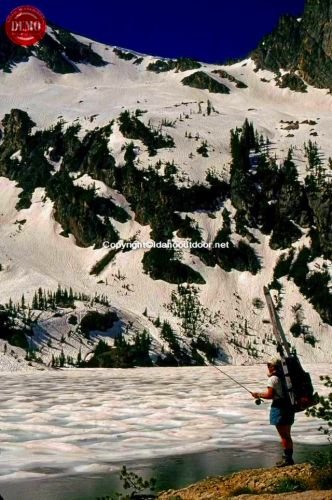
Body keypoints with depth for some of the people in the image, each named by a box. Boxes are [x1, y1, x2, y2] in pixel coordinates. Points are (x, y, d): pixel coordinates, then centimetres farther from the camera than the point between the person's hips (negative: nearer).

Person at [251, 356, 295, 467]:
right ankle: (288, 458, 22)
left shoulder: (273, 379, -13)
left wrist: (258, 394, -1)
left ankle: (287, 458, 0)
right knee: (287, 435, 16)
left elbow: (270, 395, -15)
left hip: (279, 408, -8)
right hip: (289, 407, 9)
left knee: (283, 435, -2)